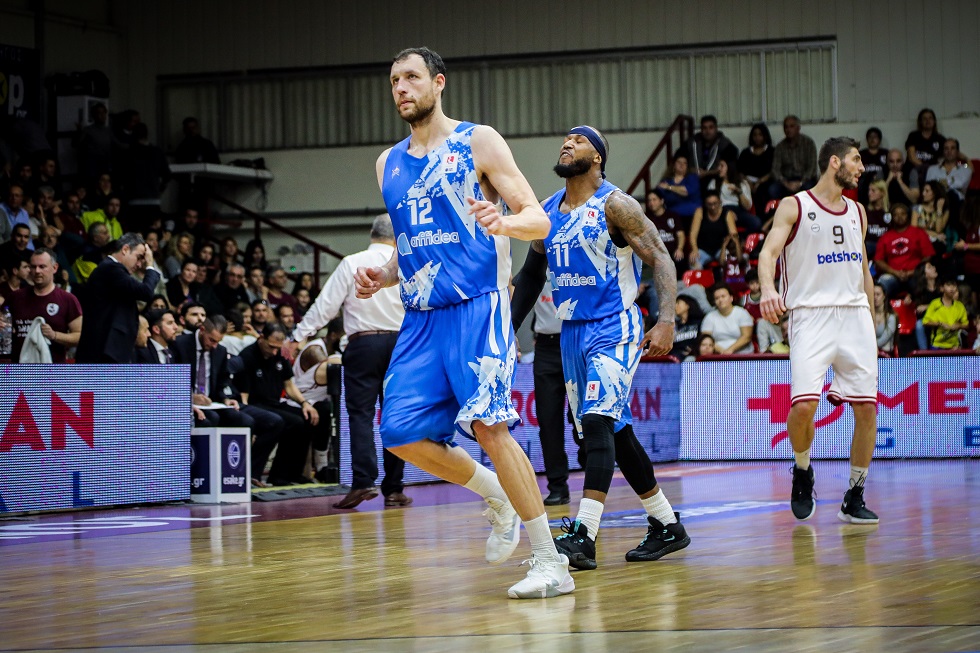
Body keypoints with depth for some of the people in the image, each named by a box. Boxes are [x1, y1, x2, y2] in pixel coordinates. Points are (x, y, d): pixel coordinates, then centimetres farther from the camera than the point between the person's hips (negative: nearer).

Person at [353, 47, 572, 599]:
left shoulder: (478, 141, 0)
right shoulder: (390, 163, 17)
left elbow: (538, 220, -5)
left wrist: (504, 223, -28)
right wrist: (383, 277, 5)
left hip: (476, 305, -6)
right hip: (421, 316, 6)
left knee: (488, 425, -18)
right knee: (402, 435, -4)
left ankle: (553, 564, -12)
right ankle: (499, 498, 21)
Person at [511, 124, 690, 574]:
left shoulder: (615, 205, -10)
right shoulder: (548, 212, 10)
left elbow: (660, 258, -13)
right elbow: (531, 274, 23)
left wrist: (666, 322, -25)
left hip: (614, 329, -8)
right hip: (572, 331, 8)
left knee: (597, 420, -21)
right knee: (614, 431, 12)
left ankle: (584, 536, -28)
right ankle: (667, 526, 24)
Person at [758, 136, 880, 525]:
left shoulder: (857, 212, 17)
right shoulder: (795, 207, -1)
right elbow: (769, 251, -14)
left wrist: (870, 324, 19)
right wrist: (768, 287, -35)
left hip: (854, 314, 5)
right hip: (810, 314, -5)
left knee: (866, 407, -2)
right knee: (803, 404, -20)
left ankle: (854, 498, 10)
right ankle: (802, 471, 9)